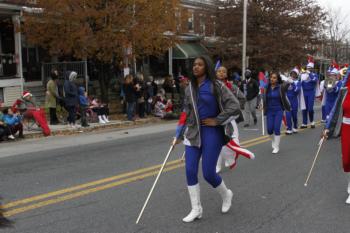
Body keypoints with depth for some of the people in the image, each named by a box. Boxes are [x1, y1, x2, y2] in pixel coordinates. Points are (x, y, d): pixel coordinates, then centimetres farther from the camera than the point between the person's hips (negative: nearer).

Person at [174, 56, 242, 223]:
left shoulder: (216, 86, -9)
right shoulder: (190, 88, 7)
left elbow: (235, 106, -13)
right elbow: (185, 113, 14)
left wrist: (217, 121, -11)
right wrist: (178, 135, 13)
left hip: (212, 133, -5)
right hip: (193, 133, 5)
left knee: (208, 173, -4)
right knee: (190, 171, -1)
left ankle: (226, 195, 28)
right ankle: (196, 209, 14)